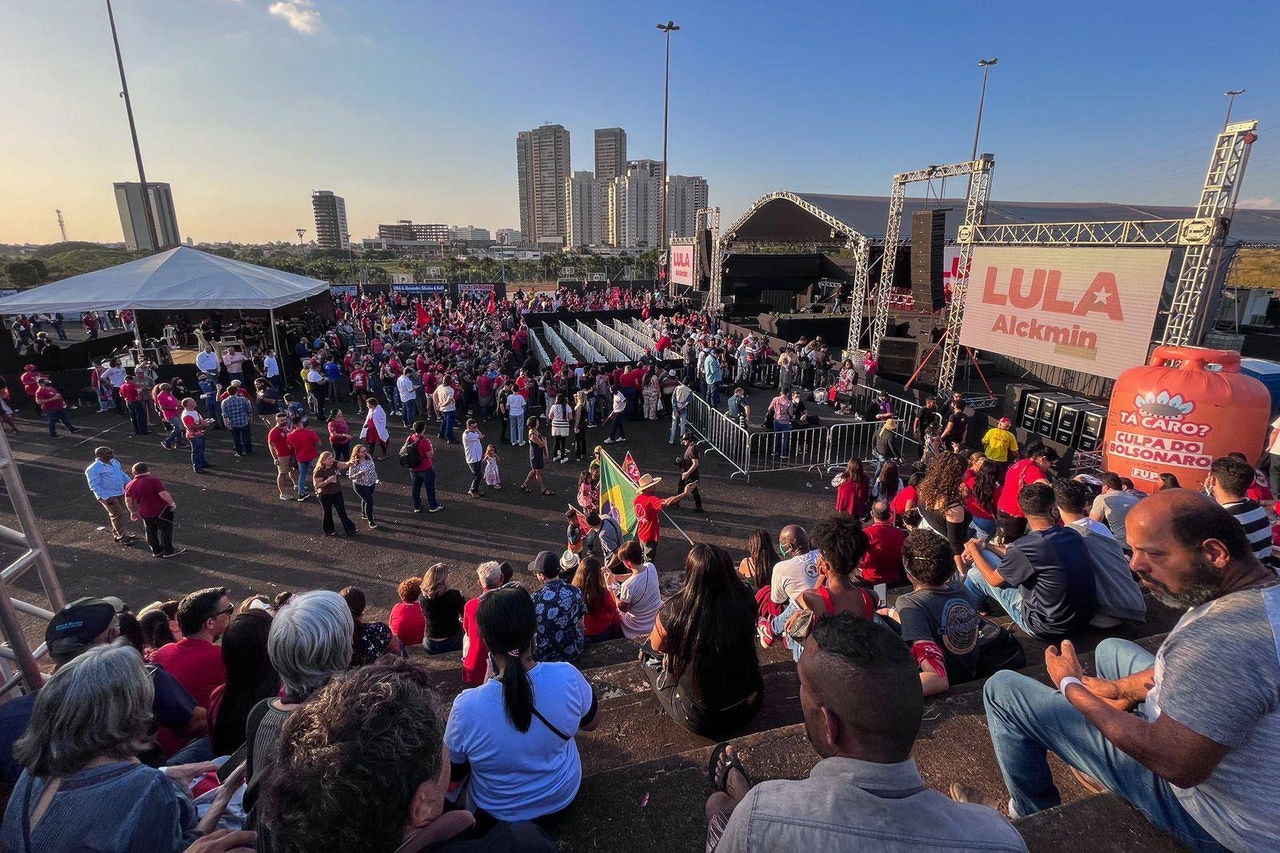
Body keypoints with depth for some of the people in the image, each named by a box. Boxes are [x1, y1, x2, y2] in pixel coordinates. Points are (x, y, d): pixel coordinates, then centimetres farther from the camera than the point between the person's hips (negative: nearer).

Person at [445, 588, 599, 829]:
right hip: (562, 799, 1)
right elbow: (592, 723, -9)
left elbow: (454, 773, -13)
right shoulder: (567, 677, -32)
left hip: (499, 814, -1)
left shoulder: (467, 707, -36)